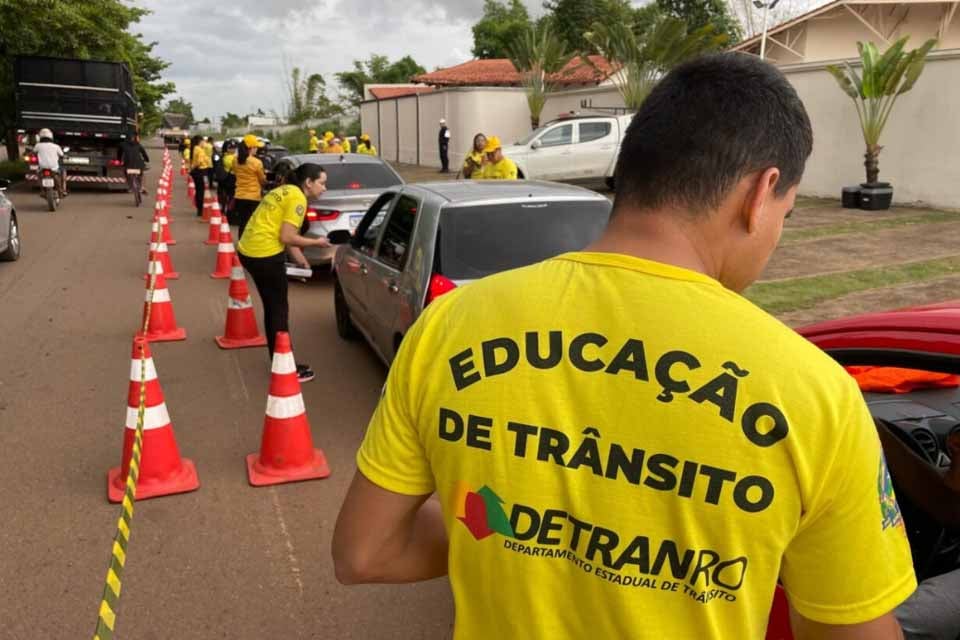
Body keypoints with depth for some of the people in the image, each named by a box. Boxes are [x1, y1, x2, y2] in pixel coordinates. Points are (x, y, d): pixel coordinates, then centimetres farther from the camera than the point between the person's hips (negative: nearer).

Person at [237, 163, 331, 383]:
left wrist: (301, 259, 15)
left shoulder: (285, 191, 17)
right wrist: (316, 242, -4)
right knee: (279, 310, 1)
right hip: (265, 255, -10)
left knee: (272, 307, 18)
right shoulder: (297, 198, -12)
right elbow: (286, 237, -17)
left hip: (249, 251, 10)